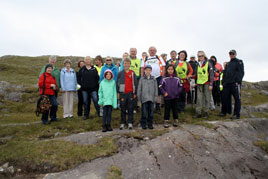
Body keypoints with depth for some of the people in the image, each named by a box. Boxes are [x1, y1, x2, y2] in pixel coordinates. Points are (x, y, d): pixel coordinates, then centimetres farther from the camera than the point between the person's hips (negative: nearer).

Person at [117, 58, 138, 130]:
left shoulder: (133, 73, 6)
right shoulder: (120, 73, 5)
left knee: (130, 109, 4)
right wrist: (118, 92, 1)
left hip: (130, 93, 0)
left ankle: (130, 123, 12)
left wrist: (135, 93, 4)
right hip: (122, 93, 0)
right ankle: (122, 123, 13)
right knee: (123, 109, 5)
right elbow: (117, 83, 6)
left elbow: (135, 83, 8)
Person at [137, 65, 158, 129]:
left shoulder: (154, 79, 7)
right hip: (144, 98, -1)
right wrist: (139, 97, 1)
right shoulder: (142, 79, 3)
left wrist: (156, 97, 3)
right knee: (144, 112, 2)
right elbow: (139, 88, 5)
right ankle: (143, 124, 14)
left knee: (151, 112, 7)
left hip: (151, 98, 2)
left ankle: (150, 124, 19)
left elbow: (156, 89, 8)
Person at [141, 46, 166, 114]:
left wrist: (162, 76, -2)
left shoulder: (159, 58, 13)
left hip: (158, 78, 0)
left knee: (158, 93, 2)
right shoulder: (145, 59, 14)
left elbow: (163, 67, 8)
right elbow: (142, 68, 9)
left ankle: (157, 108, 12)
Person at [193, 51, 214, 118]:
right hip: (199, 84, 4)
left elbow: (211, 74, -5)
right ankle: (198, 113, 2)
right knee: (199, 98, -1)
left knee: (207, 98, 3)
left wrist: (211, 84, -10)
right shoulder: (198, 64, 13)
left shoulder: (208, 64, -2)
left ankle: (206, 112, 13)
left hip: (206, 83, -4)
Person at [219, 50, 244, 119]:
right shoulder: (227, 64, 23)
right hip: (227, 84, 6)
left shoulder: (239, 62, 5)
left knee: (237, 99, -3)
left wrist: (238, 81, -17)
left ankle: (236, 114, 0)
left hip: (235, 83, -6)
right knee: (225, 98, 6)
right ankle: (223, 112, 17)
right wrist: (223, 81, 11)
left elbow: (241, 73, -6)